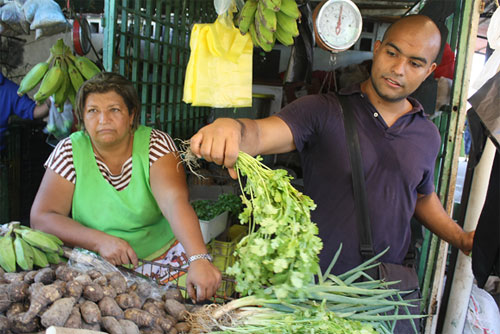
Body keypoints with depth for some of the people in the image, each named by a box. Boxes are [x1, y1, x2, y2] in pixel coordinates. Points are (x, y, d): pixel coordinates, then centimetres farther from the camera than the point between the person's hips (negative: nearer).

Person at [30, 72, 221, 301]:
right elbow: (41, 217, -8)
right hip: (93, 263, 2)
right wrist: (100, 241, -22)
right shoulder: (69, 151, -5)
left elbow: (175, 201, -24)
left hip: (161, 254, -1)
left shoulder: (156, 144, -10)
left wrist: (200, 260, -39)